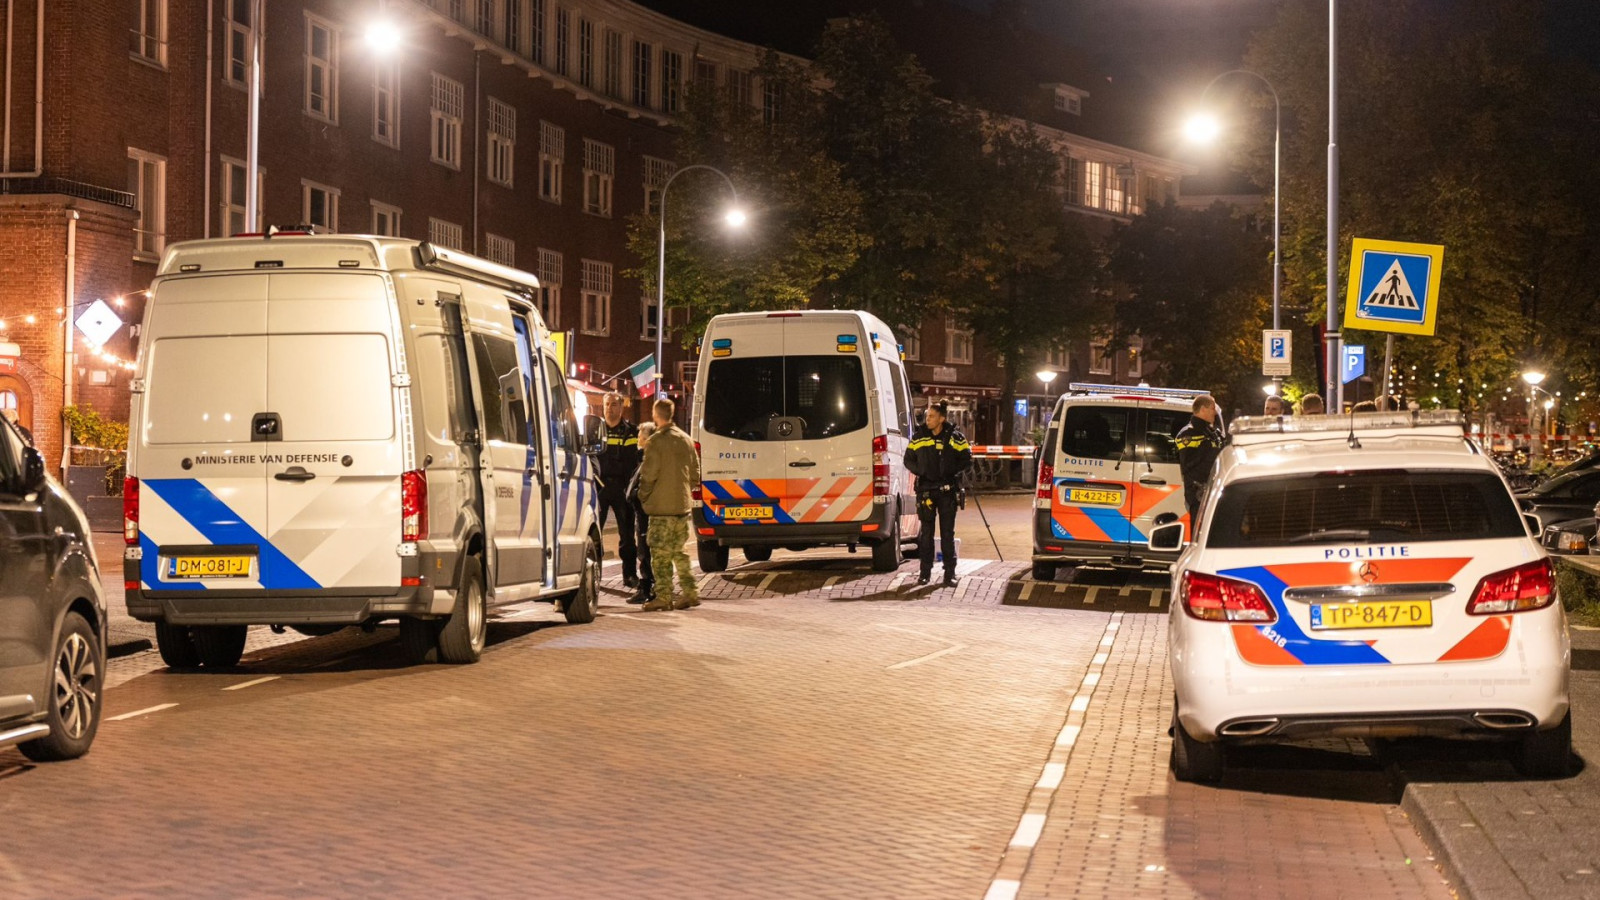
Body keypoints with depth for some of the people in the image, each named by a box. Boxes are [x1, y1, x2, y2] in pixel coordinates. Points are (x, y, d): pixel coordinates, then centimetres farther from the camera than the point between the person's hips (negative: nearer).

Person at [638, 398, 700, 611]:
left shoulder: (657, 440, -11)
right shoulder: (686, 439, 10)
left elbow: (648, 474, -13)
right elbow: (695, 474, 13)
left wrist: (643, 497, 2)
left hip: (662, 506, -7)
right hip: (682, 505, 7)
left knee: (660, 554, -2)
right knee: (679, 552, 15)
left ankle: (664, 596, -4)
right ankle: (690, 593, 12)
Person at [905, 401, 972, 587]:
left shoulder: (955, 437, -2)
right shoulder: (919, 438, 4)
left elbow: (967, 461, 3)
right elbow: (908, 460, 13)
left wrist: (952, 472, -11)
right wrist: (920, 472, -4)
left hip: (948, 490, -2)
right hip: (926, 489, 2)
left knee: (948, 532, 2)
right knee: (926, 532, 4)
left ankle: (950, 573, 6)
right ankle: (925, 572, 11)